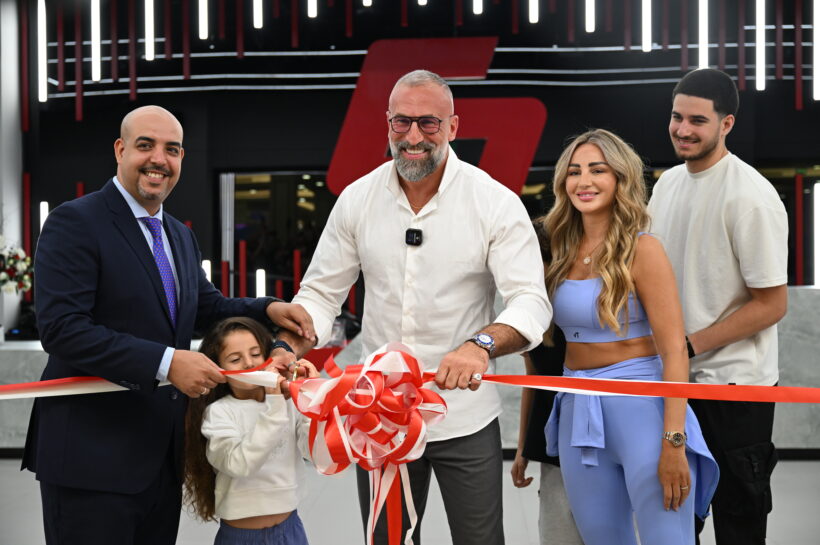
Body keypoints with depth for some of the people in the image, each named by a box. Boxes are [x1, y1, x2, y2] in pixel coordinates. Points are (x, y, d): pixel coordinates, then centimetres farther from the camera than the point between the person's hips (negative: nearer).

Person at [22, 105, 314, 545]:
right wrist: (166, 362, -27)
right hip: (91, 457, -8)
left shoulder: (180, 236, 15)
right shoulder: (74, 223, -11)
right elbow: (61, 327, -21)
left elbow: (206, 306, 23)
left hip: (161, 455, 8)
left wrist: (268, 310, 3)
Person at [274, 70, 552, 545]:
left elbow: (531, 301, -18)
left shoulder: (496, 203, -10)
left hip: (465, 417, -3)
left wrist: (481, 345, -38)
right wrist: (288, 349, -13)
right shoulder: (357, 199, 0)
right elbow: (321, 292, 6)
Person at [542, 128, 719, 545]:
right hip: (577, 413, 6)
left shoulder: (641, 250, -8)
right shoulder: (562, 252, 8)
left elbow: (674, 352, -12)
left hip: (640, 405, -5)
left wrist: (674, 442, -19)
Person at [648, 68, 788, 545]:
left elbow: (772, 304, -17)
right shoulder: (668, 183, 6)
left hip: (733, 386, -7)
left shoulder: (750, 196, -17)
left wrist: (689, 345, -17)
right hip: (674, 380, 7)